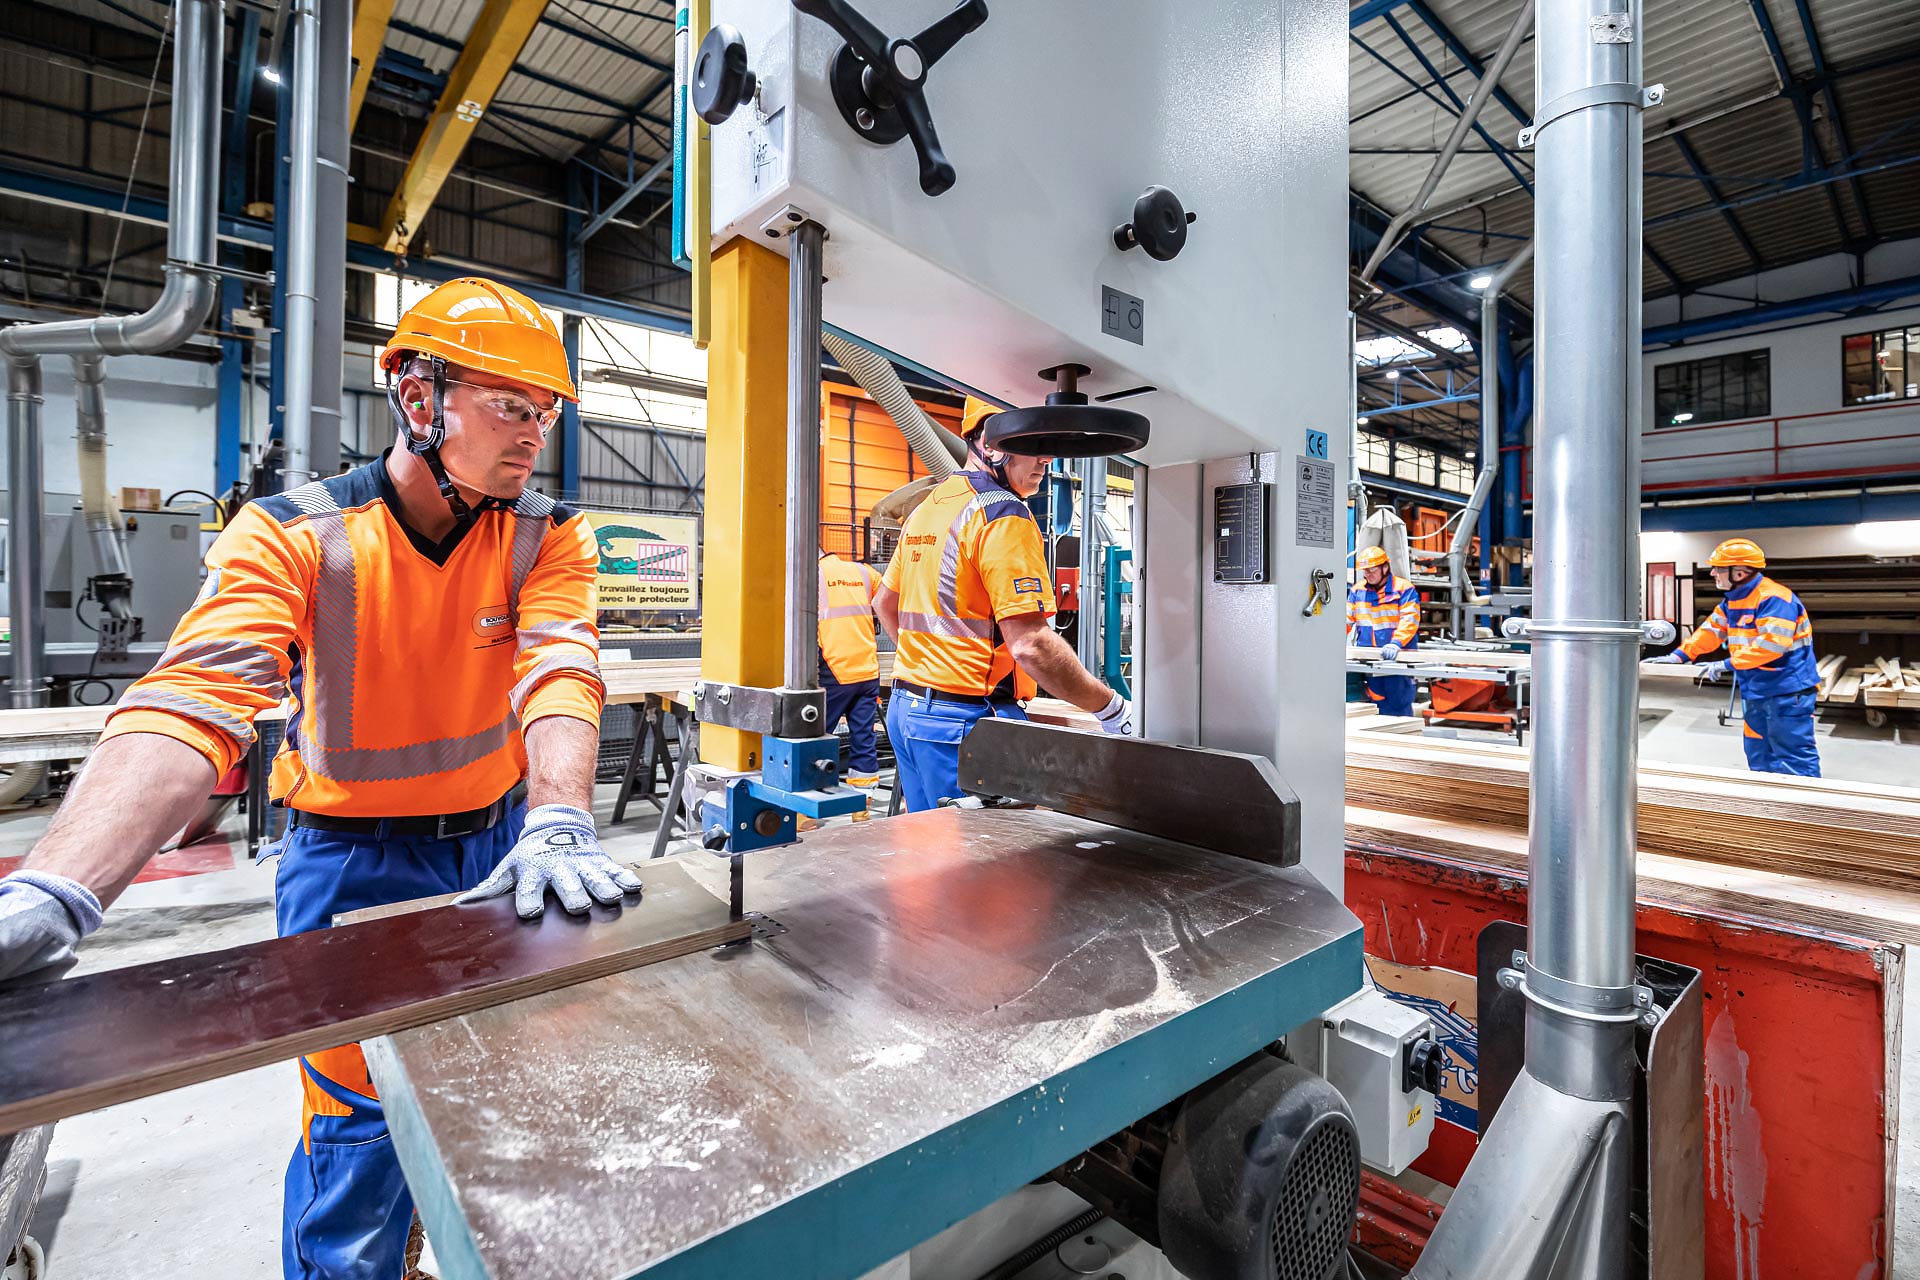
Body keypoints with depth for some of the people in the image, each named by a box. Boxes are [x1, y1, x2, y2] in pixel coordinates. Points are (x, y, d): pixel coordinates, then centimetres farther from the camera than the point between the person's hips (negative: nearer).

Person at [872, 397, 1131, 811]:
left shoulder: (926, 507, 14)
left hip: (906, 706, 9)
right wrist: (1110, 707, -12)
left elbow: (884, 602, 25)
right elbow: (1030, 644, -22)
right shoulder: (1003, 513, -14)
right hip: (965, 716, -9)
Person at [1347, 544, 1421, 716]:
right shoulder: (1357, 590, 11)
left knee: (1398, 705, -3)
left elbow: (1409, 620, -14)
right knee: (1376, 704, 7)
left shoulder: (1403, 589, -3)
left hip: (1397, 658, -4)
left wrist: (1396, 643, -29)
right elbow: (1346, 619, 4)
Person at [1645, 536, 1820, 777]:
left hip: (1787, 693, -10)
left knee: (1793, 756, -6)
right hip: (1756, 692, 10)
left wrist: (1728, 664, -25)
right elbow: (1711, 630, 15)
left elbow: (1772, 644, -28)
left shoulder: (1774, 599, -19)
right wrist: (1679, 655, 6)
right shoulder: (1732, 600, 11)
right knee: (1758, 754, 16)